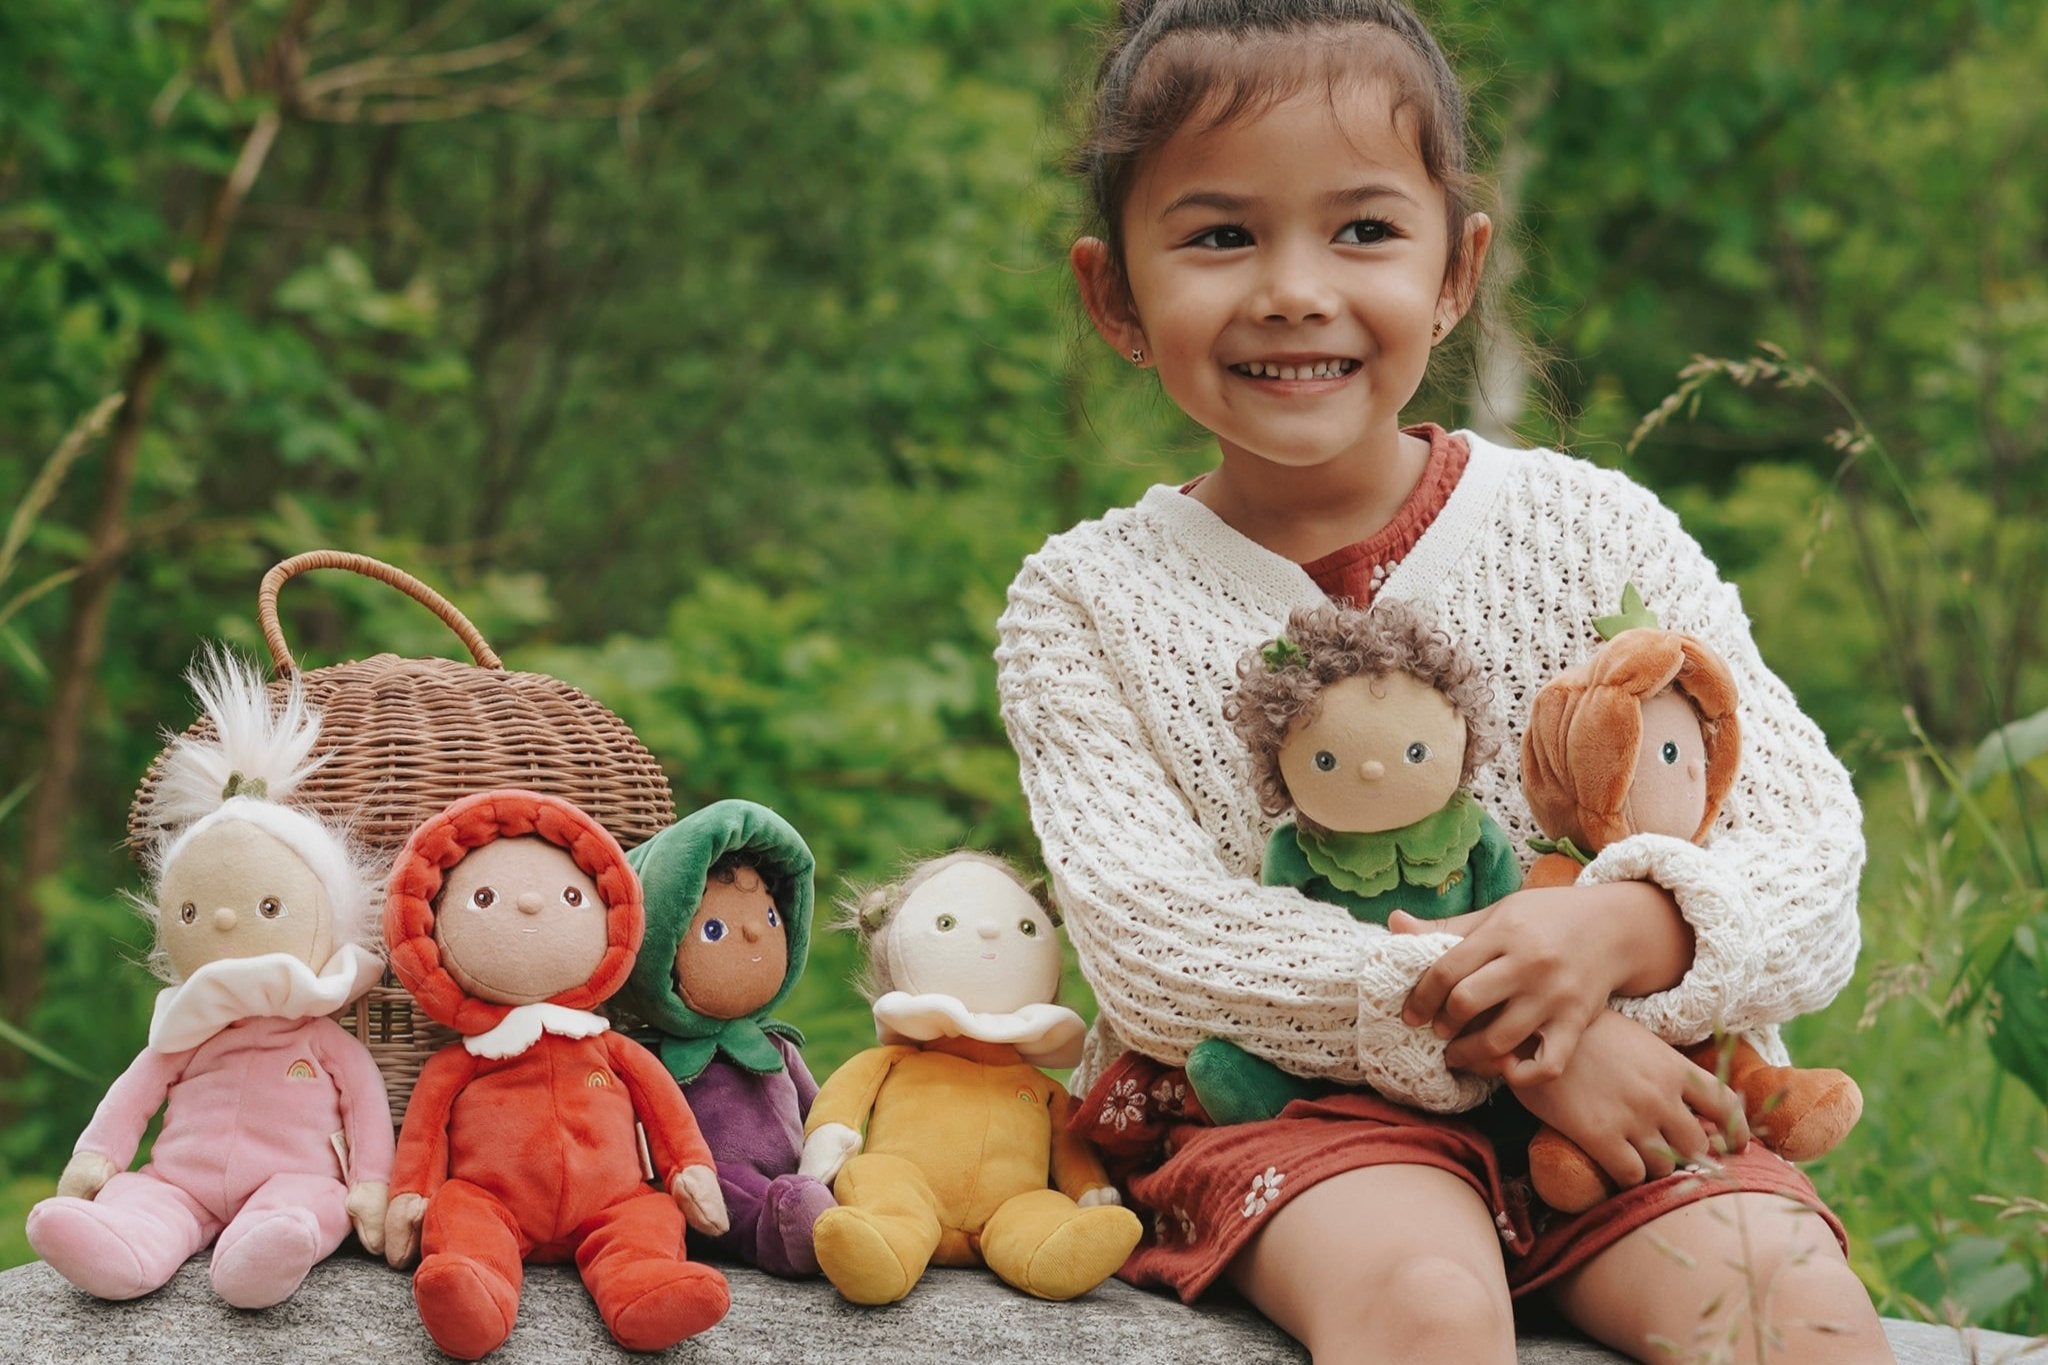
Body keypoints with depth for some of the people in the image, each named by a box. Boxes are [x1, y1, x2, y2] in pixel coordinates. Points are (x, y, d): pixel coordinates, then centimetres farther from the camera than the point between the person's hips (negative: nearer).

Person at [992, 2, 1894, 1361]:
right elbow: (1148, 941, -12)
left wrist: (1625, 929, -25)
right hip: (1273, 1097, -1)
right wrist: (1493, 1033, -22)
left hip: (1612, 1088, 2)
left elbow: (1814, 862, -2)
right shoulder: (1086, 601, -1)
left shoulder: (1601, 533, 1)